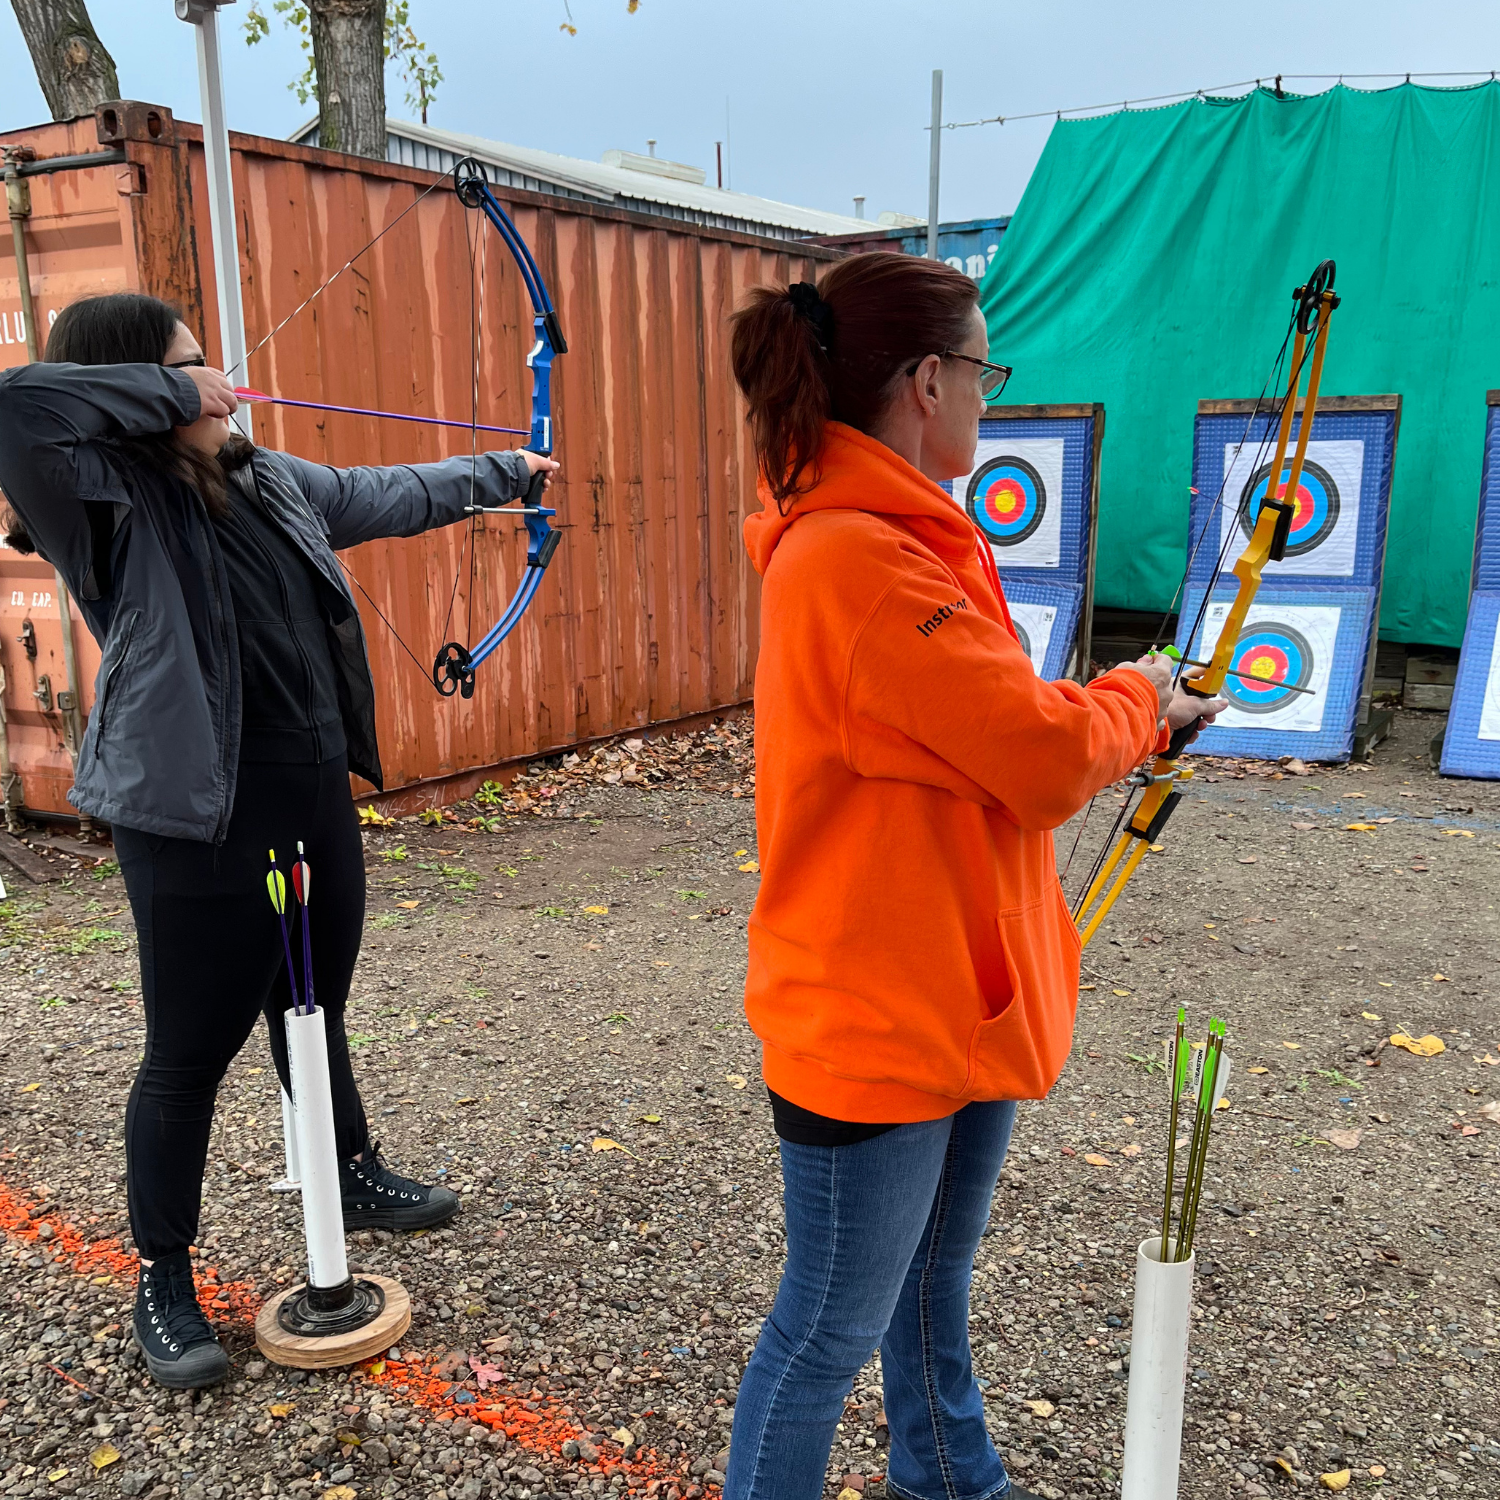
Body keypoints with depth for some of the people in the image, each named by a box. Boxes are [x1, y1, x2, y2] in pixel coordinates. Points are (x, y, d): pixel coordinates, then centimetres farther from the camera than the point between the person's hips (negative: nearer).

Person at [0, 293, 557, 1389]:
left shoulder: (272, 481, 8)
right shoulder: (108, 503, -15)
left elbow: (392, 495, 22)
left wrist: (507, 472, 31)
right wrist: (172, 393, -23)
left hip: (318, 798, 8)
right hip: (200, 821, -7)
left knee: (316, 1014, 24)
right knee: (192, 1052, 6)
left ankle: (354, 1177, 46)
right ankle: (165, 1281, 26)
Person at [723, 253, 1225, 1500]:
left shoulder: (892, 541, 7)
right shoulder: (858, 561, -25)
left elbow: (994, 738, 13)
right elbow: (1047, 756, -24)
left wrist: (1128, 718, 4)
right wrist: (1133, 699, -5)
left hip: (963, 997, 10)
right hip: (874, 1021, -10)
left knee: (935, 1272, 28)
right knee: (832, 1326, 10)